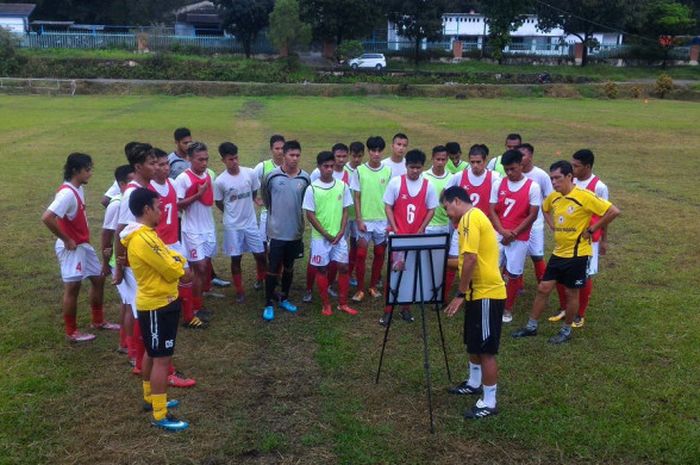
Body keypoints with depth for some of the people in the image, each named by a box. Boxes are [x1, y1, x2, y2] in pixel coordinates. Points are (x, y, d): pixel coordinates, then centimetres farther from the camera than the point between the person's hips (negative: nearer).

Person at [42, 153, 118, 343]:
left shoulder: (79, 189, 6)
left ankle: (98, 321, 32)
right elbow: (47, 218, -32)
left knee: (98, 279, 17)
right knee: (72, 288, 1)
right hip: (72, 248, -9)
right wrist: (66, 240, -22)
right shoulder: (67, 193, -23)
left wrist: (84, 238, 11)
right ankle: (71, 332, 15)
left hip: (84, 245, 9)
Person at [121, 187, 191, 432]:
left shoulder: (145, 234, 8)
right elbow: (171, 271, -22)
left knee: (152, 354, 22)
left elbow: (169, 256, 11)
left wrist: (178, 264, -9)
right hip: (158, 306, -11)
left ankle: (151, 399, 37)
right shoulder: (143, 239, -26)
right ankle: (160, 416, 3)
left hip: (157, 302, 11)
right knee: (162, 359, -4)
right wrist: (182, 270, -1)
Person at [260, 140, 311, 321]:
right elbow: (265, 197, 8)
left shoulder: (305, 178, -4)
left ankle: (284, 299, 31)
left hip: (296, 231, 3)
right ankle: (269, 304, 13)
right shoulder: (272, 176, -9)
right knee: (273, 268, 1)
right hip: (277, 231, -3)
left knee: (289, 267, 16)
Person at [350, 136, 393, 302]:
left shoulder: (388, 171, 0)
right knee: (361, 254, -2)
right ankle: (360, 289, 9)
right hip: (365, 220, -2)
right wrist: (359, 220, -8)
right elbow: (356, 198, -2)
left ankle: (373, 286, 24)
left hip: (383, 220, 2)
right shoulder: (360, 171, -4)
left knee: (379, 254, 9)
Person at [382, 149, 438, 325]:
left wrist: (421, 230, -6)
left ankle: (405, 307, 22)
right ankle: (388, 310, 5)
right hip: (398, 234, -2)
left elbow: (431, 210, 4)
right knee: (395, 271, -2)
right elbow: (388, 207, -3)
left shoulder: (428, 186, -2)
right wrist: (395, 230, -10)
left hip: (417, 236, 2)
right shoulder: (395, 182, -6)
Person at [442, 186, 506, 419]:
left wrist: (460, 294, -20)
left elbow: (471, 259, -24)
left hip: (486, 293, -11)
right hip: (480, 291, 11)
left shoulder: (470, 218, -16)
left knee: (486, 349, -3)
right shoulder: (473, 217, 16)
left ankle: (489, 403, 6)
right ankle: (474, 383, 41)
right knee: (473, 343, 24)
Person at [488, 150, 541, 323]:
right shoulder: (498, 185, 2)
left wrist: (513, 233, -12)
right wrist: (503, 231, -14)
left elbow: (532, 215, -8)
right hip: (498, 235, 3)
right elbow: (492, 211, 1)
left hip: (520, 239, -3)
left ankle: (508, 309, 21)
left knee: (513, 274, 5)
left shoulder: (533, 187, -8)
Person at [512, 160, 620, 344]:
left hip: (577, 253, -6)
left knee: (572, 293, 7)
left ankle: (566, 331, 24)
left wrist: (591, 229, -16)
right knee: (543, 288, 8)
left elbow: (614, 211, -21)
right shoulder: (553, 197, 1)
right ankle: (531, 326, 20)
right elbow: (545, 209, 25)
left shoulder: (584, 196, -19)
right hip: (558, 252, 6)